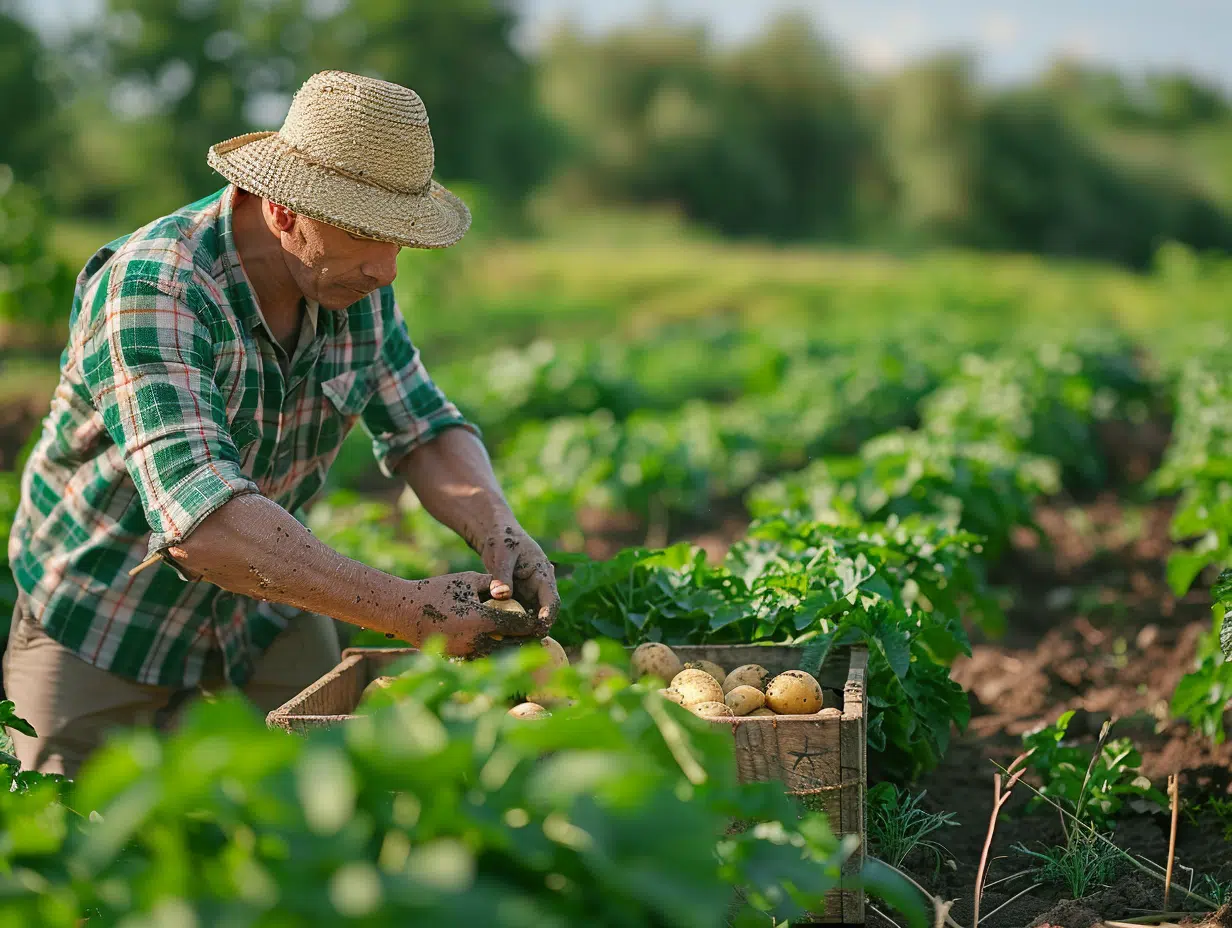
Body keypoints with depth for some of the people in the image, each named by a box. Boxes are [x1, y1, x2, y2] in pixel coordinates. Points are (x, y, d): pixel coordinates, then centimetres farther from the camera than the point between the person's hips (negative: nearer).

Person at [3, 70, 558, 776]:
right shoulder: (153, 291, -33)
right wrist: (405, 609, -47)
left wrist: (500, 532, -25)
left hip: (269, 613, 5)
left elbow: (424, 427, -3)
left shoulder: (355, 280, -11)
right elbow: (200, 518, -43)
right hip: (105, 625, -5)